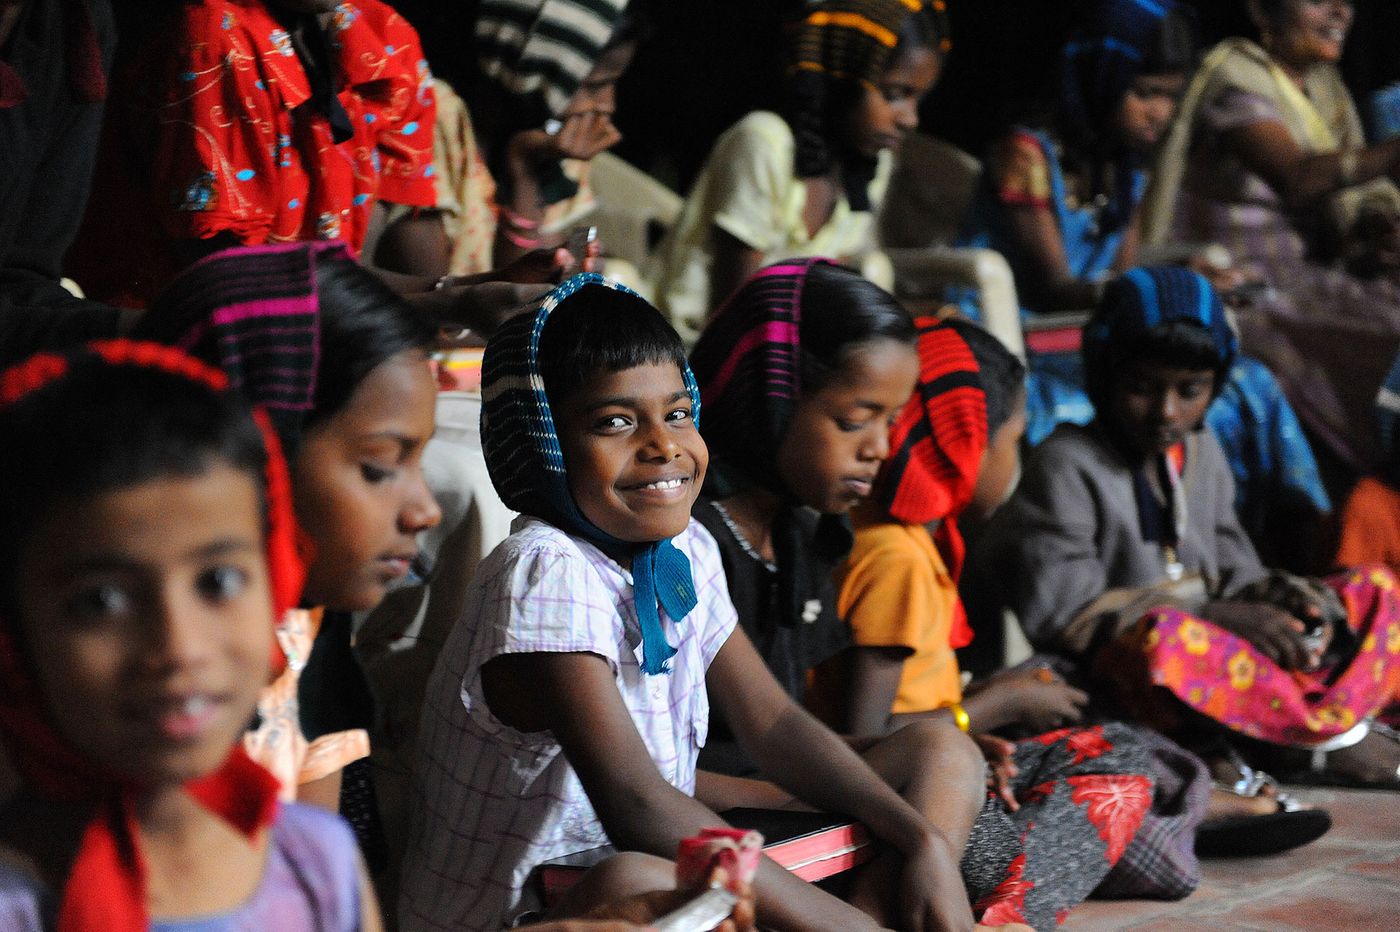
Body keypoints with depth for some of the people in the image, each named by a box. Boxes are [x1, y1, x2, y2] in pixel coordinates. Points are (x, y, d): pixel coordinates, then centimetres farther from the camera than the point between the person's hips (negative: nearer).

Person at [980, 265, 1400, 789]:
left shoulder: (1202, 454, 15)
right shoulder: (1066, 467, -8)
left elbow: (1233, 568, 17)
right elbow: (1058, 612, -16)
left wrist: (1276, 598, -11)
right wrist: (1216, 617, -21)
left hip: (1225, 656, 8)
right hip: (1127, 667, -8)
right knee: (1160, 638, -42)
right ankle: (1334, 735, -21)